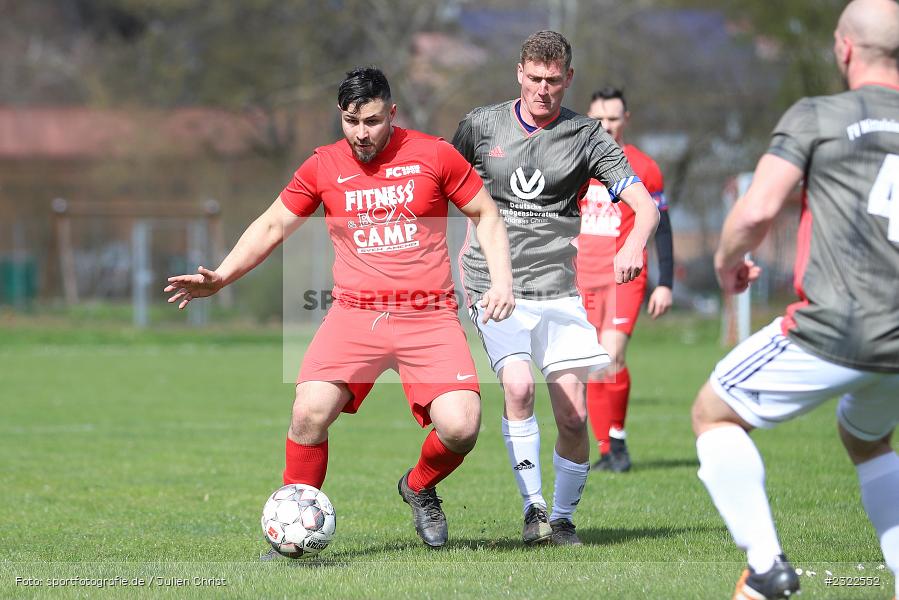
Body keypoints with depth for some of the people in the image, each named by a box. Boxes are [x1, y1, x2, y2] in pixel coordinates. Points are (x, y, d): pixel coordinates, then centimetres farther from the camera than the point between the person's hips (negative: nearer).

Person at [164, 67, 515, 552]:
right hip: (355, 312, 1)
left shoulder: (433, 156, 1)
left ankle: (419, 488, 16)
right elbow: (272, 226, 15)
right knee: (309, 412, -22)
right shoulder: (323, 167, 5)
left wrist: (501, 279, -3)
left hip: (428, 316, -1)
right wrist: (220, 277, 4)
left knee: (460, 427, -19)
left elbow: (486, 215, 10)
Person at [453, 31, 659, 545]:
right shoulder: (481, 125, 4)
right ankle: (534, 508, -15)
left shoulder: (586, 138, 1)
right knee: (519, 385, -24)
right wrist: (463, 250, 14)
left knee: (573, 414, -6)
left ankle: (563, 518, 14)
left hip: (557, 290, 1)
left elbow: (645, 204, -5)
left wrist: (635, 245, -26)